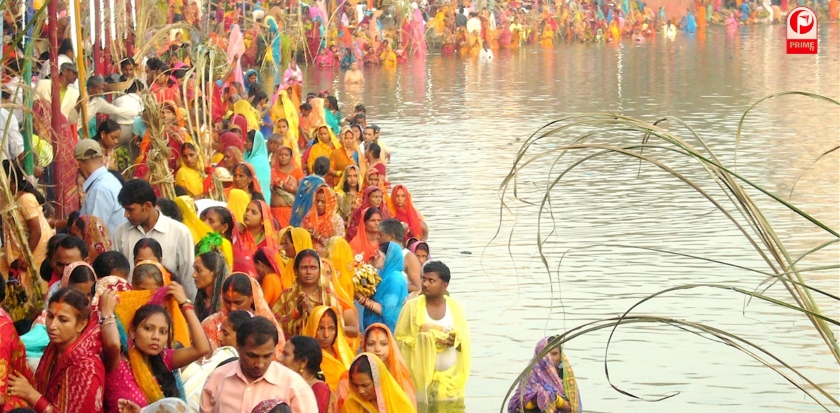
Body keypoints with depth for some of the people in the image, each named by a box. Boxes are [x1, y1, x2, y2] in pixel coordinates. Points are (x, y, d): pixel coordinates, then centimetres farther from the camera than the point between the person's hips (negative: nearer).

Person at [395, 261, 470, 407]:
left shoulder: (455, 307, 4)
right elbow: (400, 339, -4)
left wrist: (455, 340, -16)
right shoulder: (412, 306, -2)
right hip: (421, 376, -2)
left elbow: (465, 339, 6)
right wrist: (427, 340, -14)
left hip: (450, 377, 2)